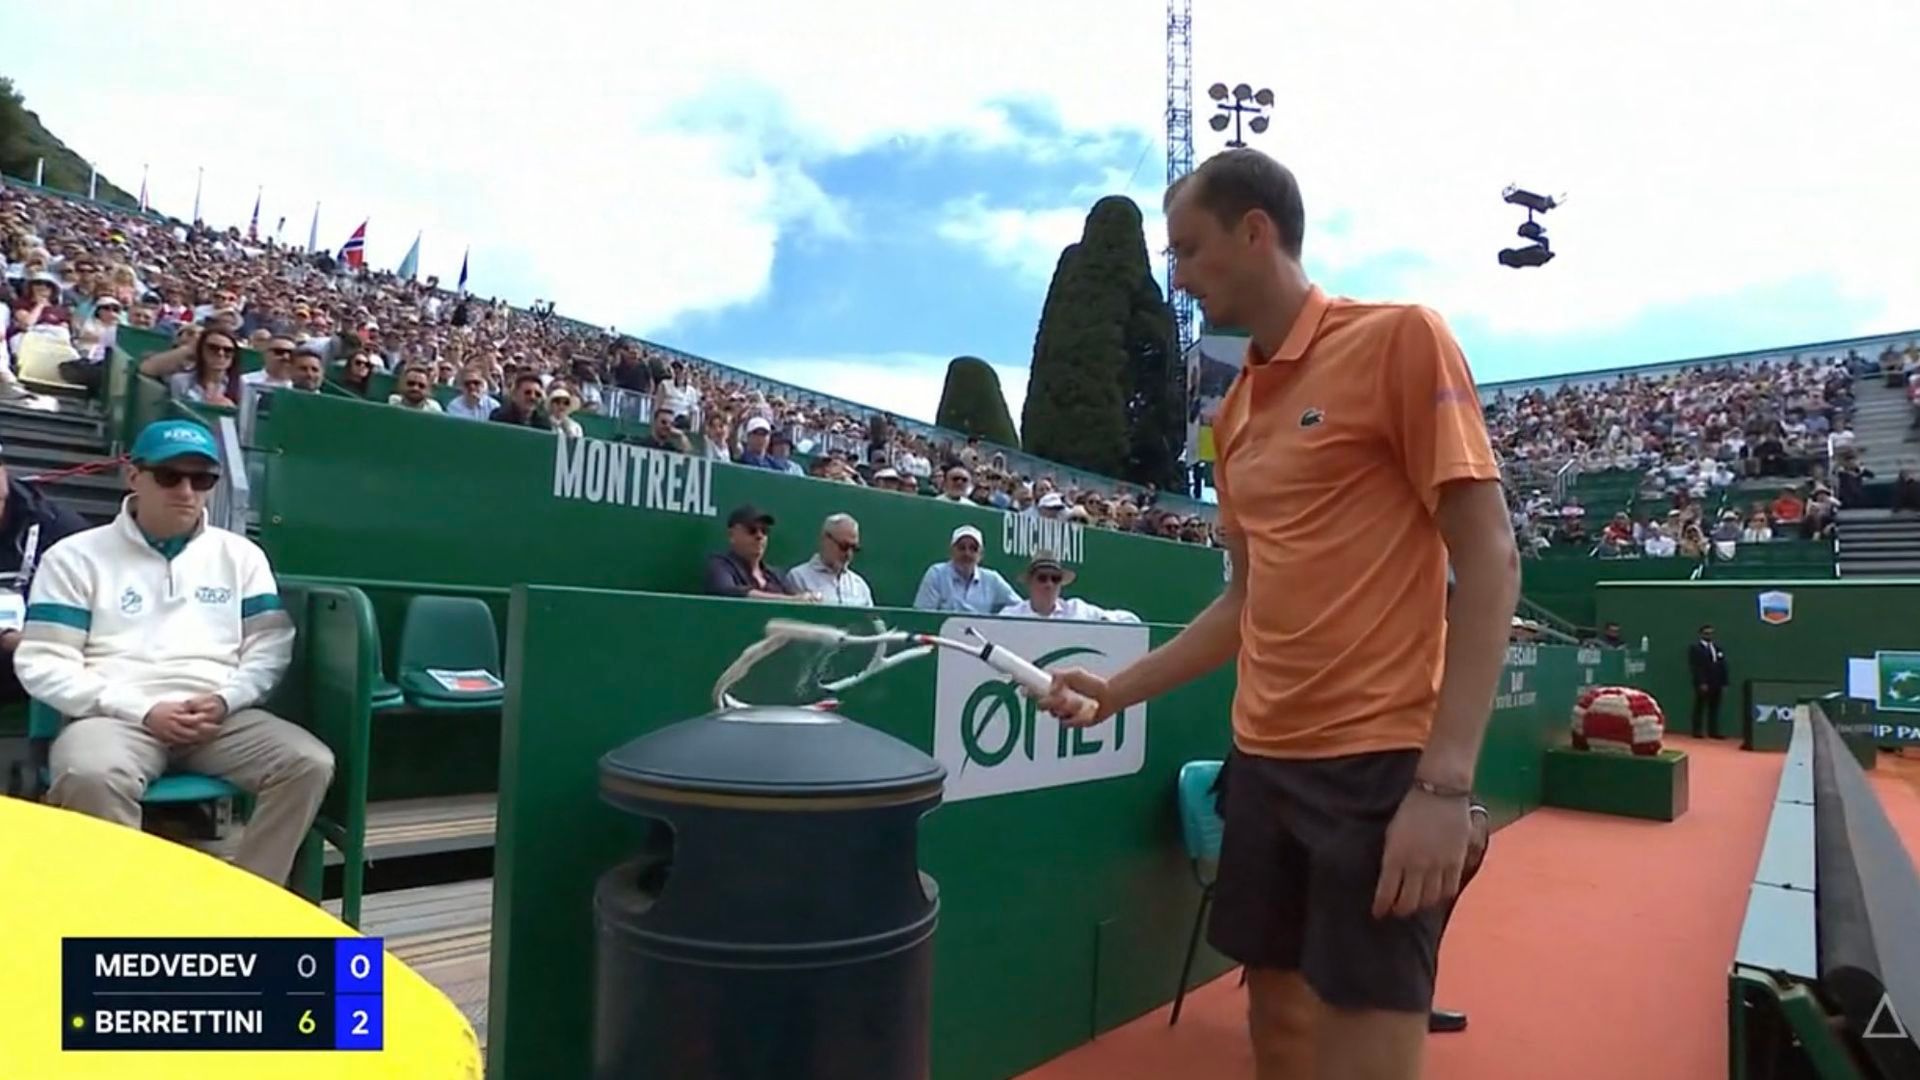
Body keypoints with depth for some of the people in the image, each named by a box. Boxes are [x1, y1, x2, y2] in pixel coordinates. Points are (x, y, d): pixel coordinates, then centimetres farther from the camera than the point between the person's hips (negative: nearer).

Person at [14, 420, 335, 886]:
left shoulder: (240, 554, 16)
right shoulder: (77, 556, 8)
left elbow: (271, 644, 11)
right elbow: (42, 662, 1)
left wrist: (226, 700, -9)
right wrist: (144, 711, -11)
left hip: (221, 717, 2)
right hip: (117, 715, -2)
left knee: (310, 763, -24)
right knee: (91, 776, -37)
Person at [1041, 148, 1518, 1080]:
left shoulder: (1400, 338, -8)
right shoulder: (1233, 413, 13)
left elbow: (1490, 561, -12)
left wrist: (1446, 780, -19)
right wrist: (1118, 690, 16)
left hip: (1381, 761, -7)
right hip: (1262, 760, 7)